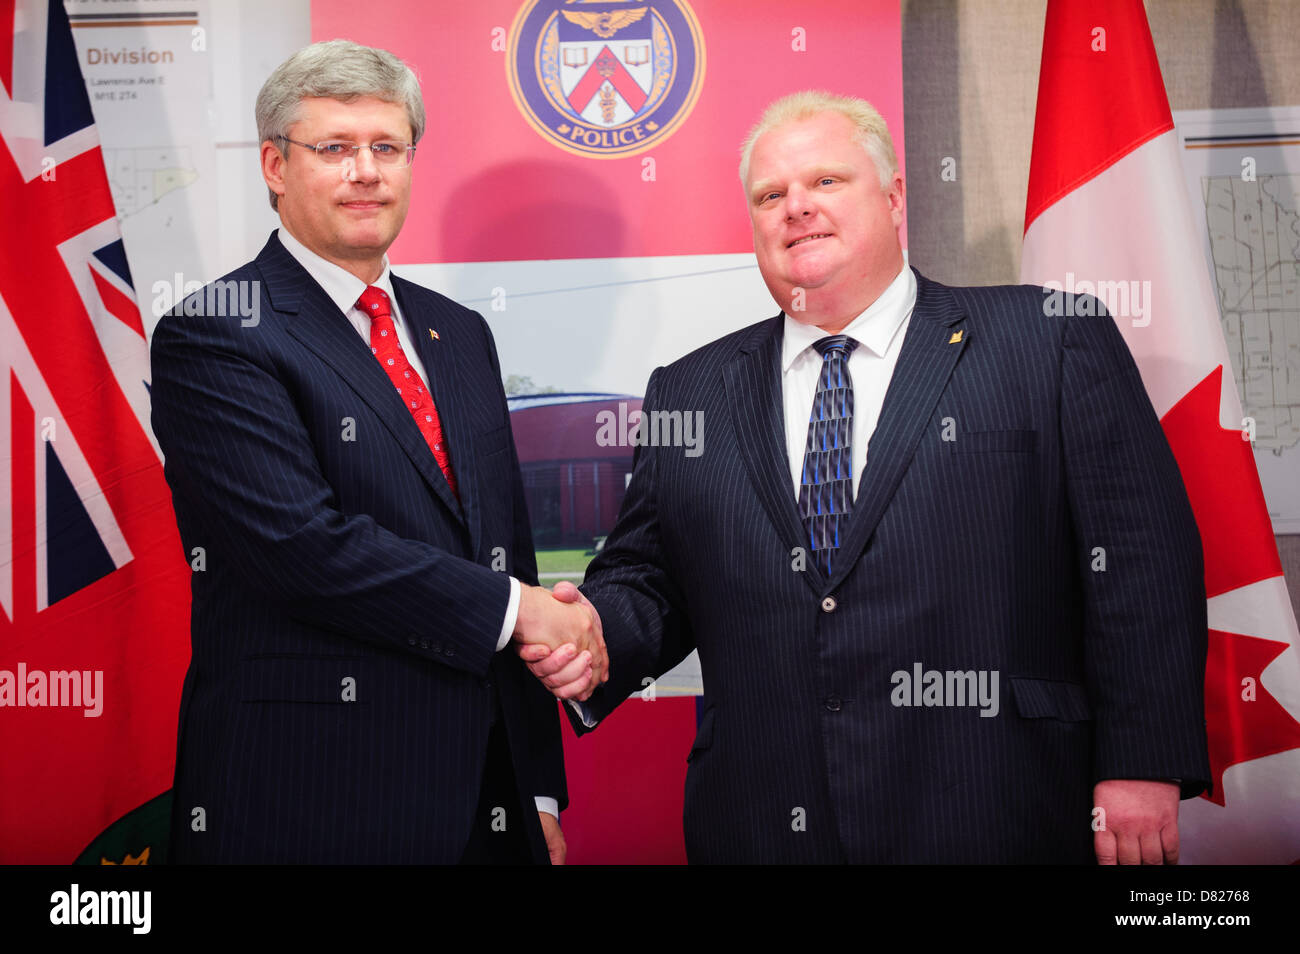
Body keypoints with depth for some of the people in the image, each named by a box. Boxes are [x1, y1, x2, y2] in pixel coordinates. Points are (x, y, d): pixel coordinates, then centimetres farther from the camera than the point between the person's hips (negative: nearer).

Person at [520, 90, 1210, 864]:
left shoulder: (1055, 345, 0)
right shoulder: (688, 394, 10)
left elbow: (1143, 564, -5)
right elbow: (648, 577, 13)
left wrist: (1144, 767, -10)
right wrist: (597, 636, -9)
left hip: (991, 823, -2)